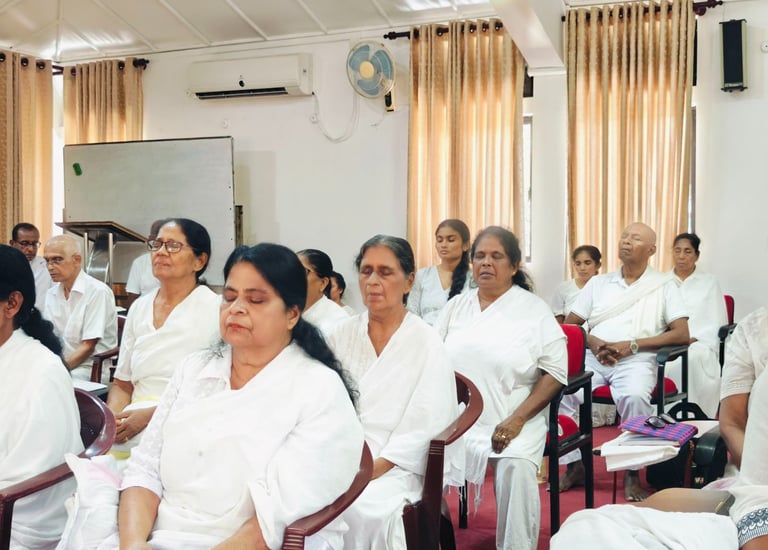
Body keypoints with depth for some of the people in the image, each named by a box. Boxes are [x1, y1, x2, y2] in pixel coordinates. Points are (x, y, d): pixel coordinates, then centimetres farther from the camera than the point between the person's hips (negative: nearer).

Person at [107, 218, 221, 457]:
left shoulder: (215, 310, -5)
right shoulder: (139, 308, 13)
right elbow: (122, 384, 17)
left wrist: (151, 414, -16)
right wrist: (111, 419, -3)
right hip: (132, 435, 5)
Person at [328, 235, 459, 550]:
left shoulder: (427, 343, -1)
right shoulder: (342, 335, 11)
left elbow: (423, 426, -7)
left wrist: (373, 469, -17)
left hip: (394, 465, -3)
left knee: (362, 509, -33)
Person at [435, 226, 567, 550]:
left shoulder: (534, 310, 1)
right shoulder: (456, 306, 13)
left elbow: (555, 372, -4)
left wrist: (516, 420, -15)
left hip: (510, 423, -3)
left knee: (515, 468, -32)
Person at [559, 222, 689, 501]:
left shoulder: (664, 285, 10)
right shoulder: (598, 282, 19)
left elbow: (682, 334, 0)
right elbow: (569, 324, 16)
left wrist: (632, 345, -11)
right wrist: (592, 342, -6)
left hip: (636, 359, -3)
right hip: (594, 356, 3)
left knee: (635, 396, -37)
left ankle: (633, 473, -17)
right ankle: (574, 465, -12)